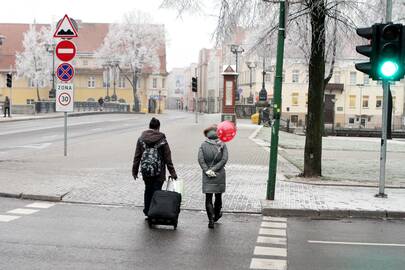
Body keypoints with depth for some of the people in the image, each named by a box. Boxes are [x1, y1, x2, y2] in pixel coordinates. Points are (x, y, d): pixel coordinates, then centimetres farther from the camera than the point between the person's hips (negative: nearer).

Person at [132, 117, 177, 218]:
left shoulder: (141, 138, 2)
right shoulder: (162, 139, -5)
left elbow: (137, 156, 3)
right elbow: (167, 158, -3)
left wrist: (135, 171, 10)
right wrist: (172, 173, 1)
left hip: (145, 171, 3)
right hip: (158, 172, -3)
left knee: (148, 190, 18)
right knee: (156, 191, 2)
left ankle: (147, 212, 25)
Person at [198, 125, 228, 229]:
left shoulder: (203, 145, -2)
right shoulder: (222, 145, -2)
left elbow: (200, 159, -11)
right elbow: (224, 159, -11)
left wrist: (207, 170, -10)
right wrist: (214, 169, -11)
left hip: (207, 176, -1)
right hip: (219, 175, 1)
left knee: (208, 198, 2)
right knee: (218, 196, 18)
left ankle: (211, 219, -9)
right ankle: (216, 215, 34)